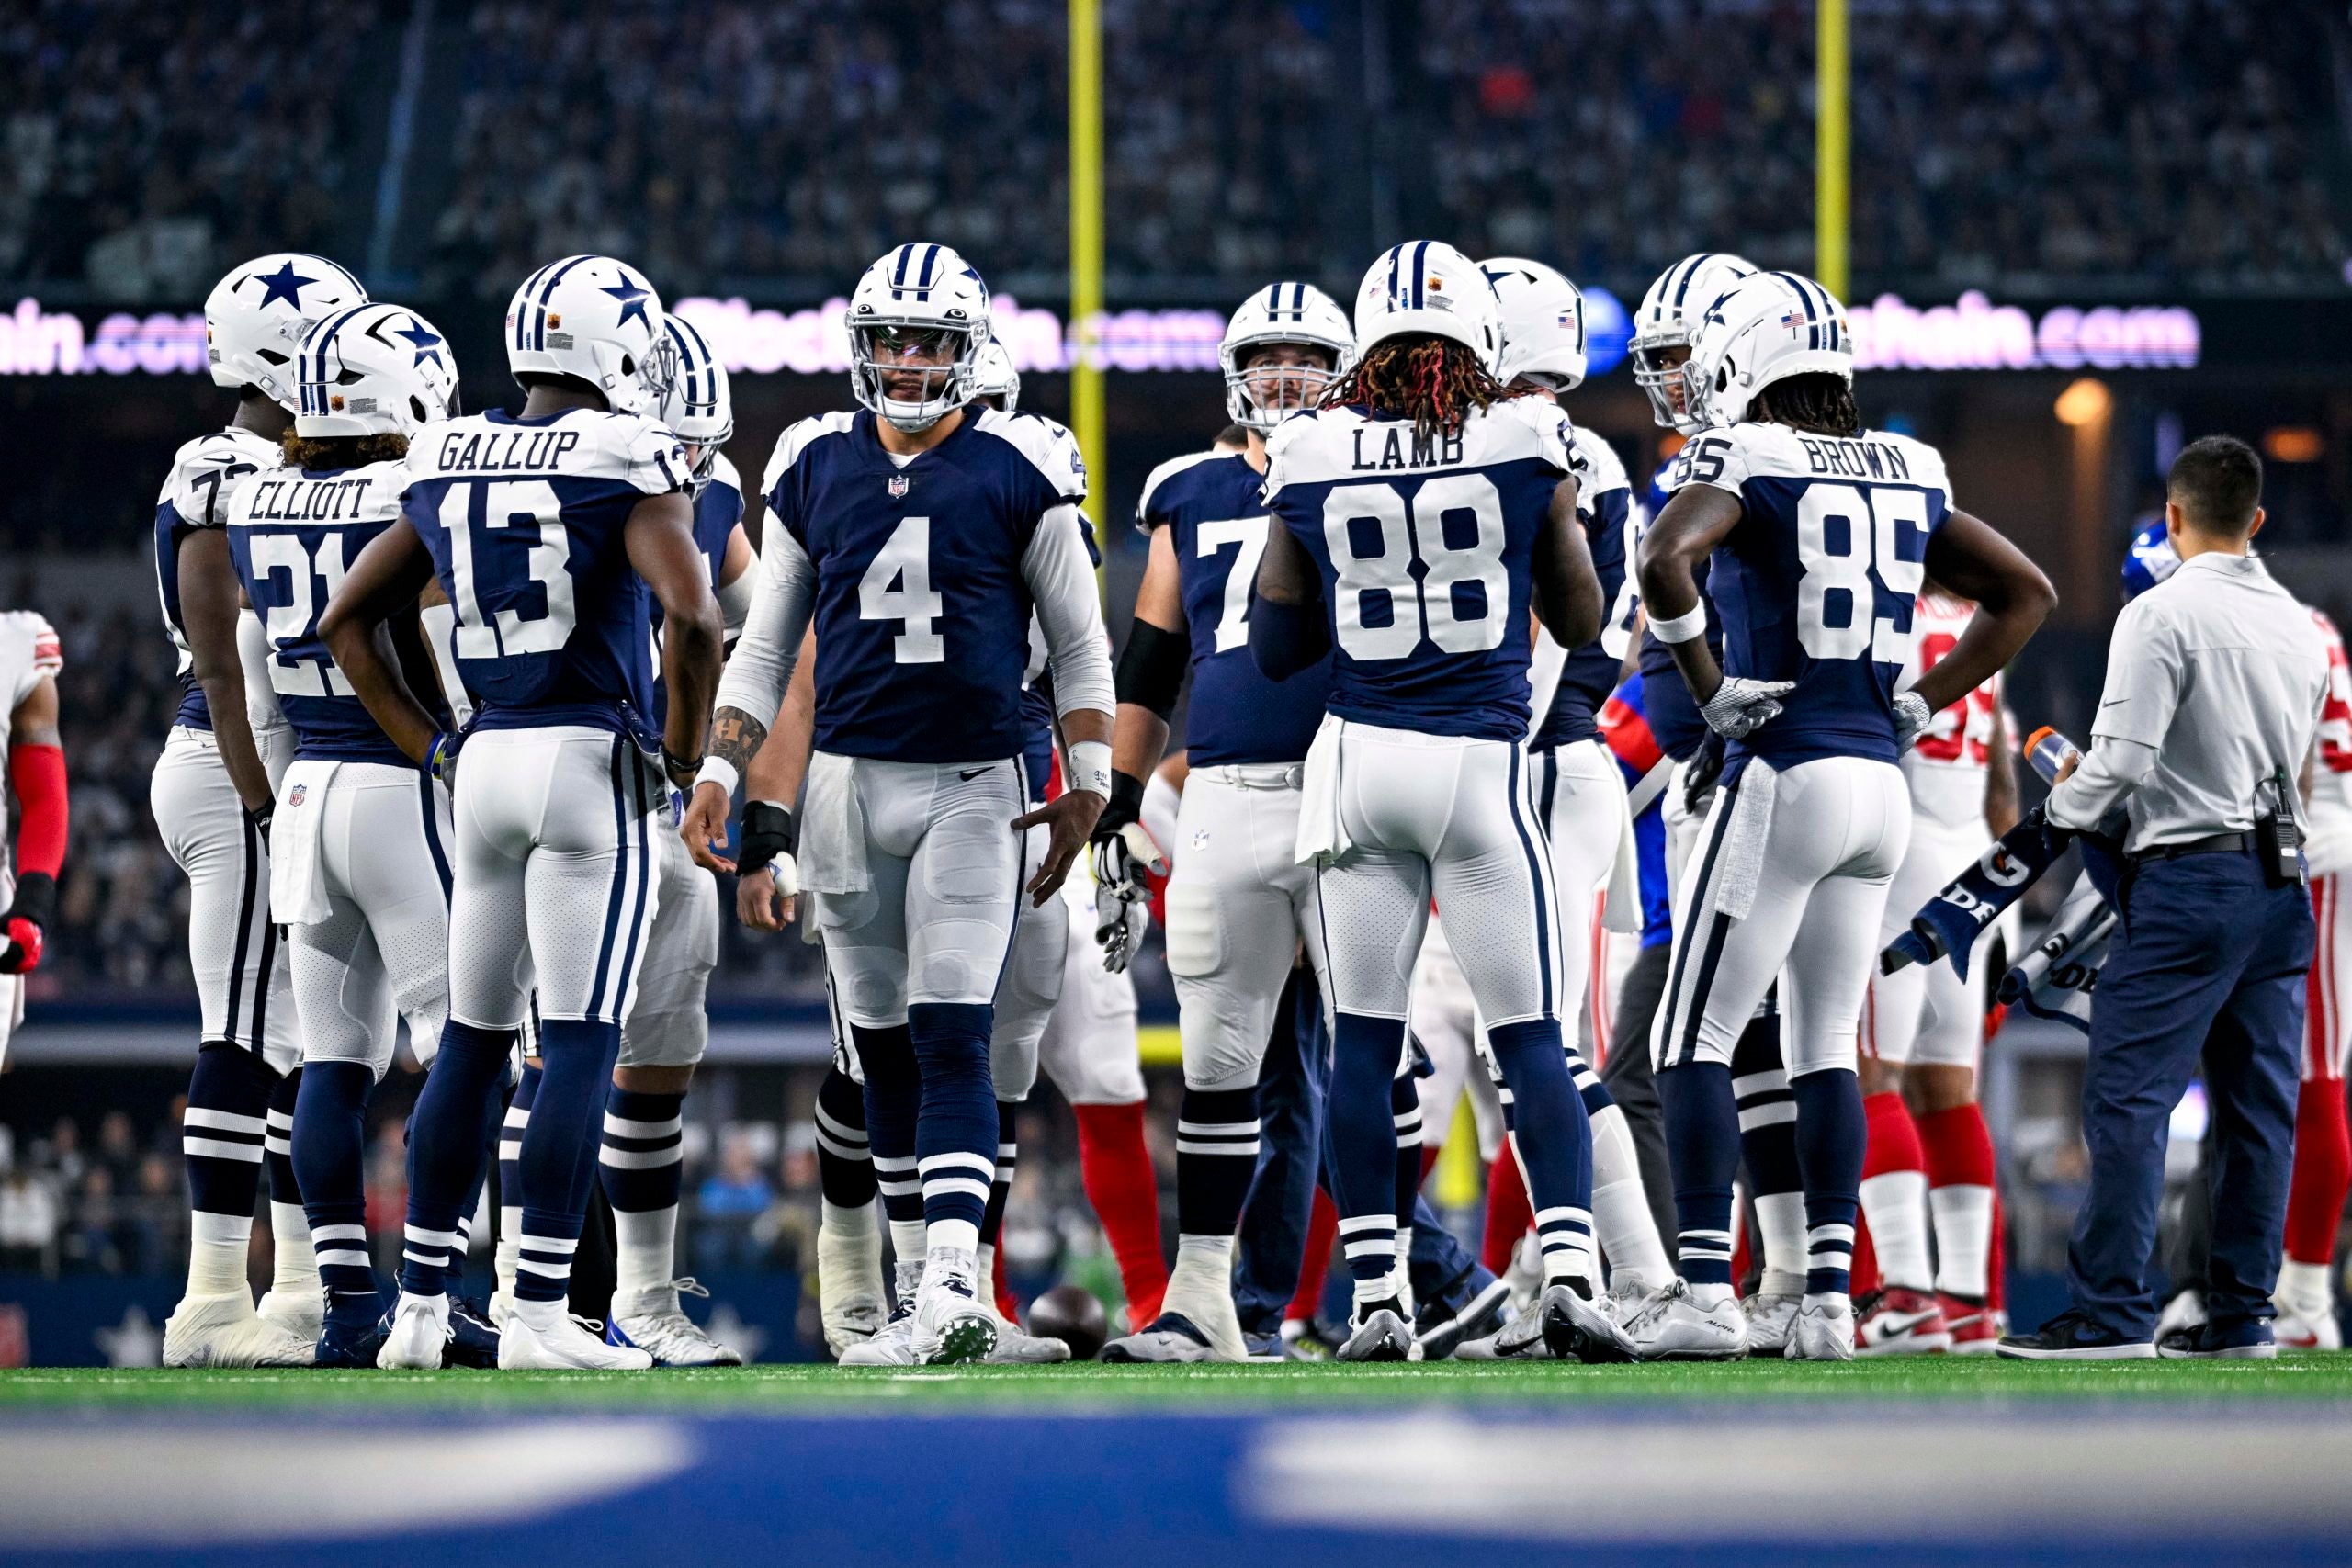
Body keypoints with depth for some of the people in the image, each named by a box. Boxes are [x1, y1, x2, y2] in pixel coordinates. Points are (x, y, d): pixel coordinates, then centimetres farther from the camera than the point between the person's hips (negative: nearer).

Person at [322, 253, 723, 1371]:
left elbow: (346, 620, 16)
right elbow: (690, 614, -21)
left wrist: (429, 746, 17)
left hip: (484, 764, 6)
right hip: (592, 761, -6)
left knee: (471, 1038, 14)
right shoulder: (628, 462, -8)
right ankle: (539, 1312, -6)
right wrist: (685, 747, -7)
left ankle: (420, 1304, 15)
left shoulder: (448, 463, 10)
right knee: (580, 1045, -3)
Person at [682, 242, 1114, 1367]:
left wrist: (1086, 788, -3)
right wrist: (719, 772, 3)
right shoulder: (815, 471, 7)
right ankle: (925, 1295, 14)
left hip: (973, 788, -4)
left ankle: (952, 1286, -22)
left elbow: (1078, 647, 4)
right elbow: (765, 645, 13)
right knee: (885, 1051, 7)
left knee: (953, 1041, -14)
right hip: (847, 782, 4)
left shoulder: (1018, 475, -2)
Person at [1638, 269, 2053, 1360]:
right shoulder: (1907, 475, 12)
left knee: (1696, 1039, 0)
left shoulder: (1746, 461, -8)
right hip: (1882, 785, 6)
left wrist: (1707, 687, -14)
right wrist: (1926, 704, 14)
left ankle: (1707, 1291, -7)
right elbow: (2025, 593, 18)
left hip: (1782, 775, -6)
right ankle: (1829, 1298, 7)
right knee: (1826, 1047, 13)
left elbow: (1665, 562, -26)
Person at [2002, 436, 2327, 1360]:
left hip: (2190, 877, -7)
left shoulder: (2162, 616, -10)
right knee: (2257, 1102, 9)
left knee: (2128, 1096, -5)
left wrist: (2065, 806, 4)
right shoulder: (2300, 628, 12)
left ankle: (2109, 1314, -8)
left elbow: (2125, 760, -16)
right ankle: (2240, 1313, 10)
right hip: (2281, 877, 7)